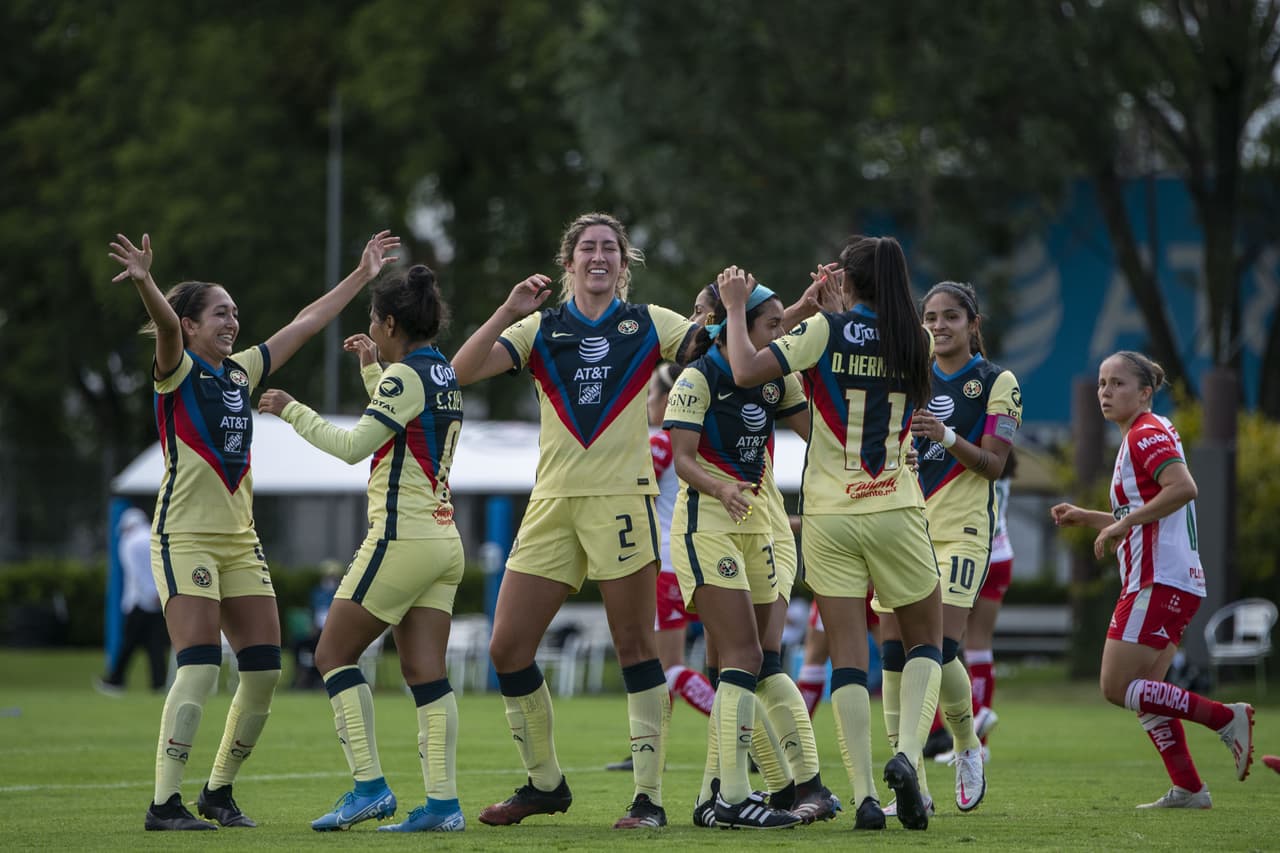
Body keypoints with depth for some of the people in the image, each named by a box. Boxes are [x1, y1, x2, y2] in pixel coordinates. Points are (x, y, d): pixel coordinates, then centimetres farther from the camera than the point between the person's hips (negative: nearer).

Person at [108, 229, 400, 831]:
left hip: (240, 540, 7)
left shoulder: (241, 371, 14)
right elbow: (166, 326, -27)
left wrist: (363, 275, 26)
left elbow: (307, 323, 22)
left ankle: (219, 792, 17)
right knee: (200, 667, -17)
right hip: (186, 537, -7)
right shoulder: (178, 371, -5)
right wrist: (144, 283, -48)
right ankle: (165, 803, -15)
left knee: (264, 668, 2)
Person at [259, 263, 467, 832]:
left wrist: (292, 411, -7)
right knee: (425, 672, 5)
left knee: (334, 654, 1)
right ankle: (443, 802, -3)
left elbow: (354, 446, -17)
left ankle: (369, 786, -7)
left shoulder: (405, 375, -13)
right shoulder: (444, 374, 13)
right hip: (443, 543, 8)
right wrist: (371, 367, 32)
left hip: (402, 539, -8)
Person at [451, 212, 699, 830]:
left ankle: (649, 797, 0)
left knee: (635, 648, -4)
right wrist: (508, 313, -11)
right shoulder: (541, 329, 10)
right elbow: (463, 371, -2)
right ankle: (544, 784, 17)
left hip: (622, 500, -3)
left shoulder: (649, 325, 6)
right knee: (507, 649, 1)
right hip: (552, 503, 3)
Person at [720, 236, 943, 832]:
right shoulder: (915, 343, 3)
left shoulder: (826, 330, -6)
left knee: (847, 657, 1)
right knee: (925, 642, 16)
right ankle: (907, 755, -9)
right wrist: (838, 307, 23)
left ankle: (865, 796, -7)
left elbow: (748, 370, -14)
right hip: (895, 512, 1)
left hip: (829, 515, -1)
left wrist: (736, 307, -1)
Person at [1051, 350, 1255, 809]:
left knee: (1118, 688, -11)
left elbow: (1183, 487, -27)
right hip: (1172, 581, 10)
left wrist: (1123, 523, -22)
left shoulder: (1148, 434, -9)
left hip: (1159, 581, -10)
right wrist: (1086, 517, 21)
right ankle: (1188, 788, 11)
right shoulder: (1138, 438, 21)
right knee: (1145, 692, 12)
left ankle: (1227, 718, -12)